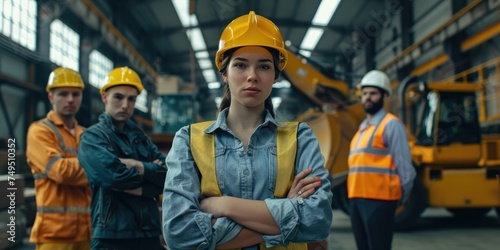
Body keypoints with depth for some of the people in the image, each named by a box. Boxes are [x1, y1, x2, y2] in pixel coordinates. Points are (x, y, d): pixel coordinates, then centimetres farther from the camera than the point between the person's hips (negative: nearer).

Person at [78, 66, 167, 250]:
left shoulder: (141, 138, 14)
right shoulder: (93, 137, -2)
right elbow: (114, 175, -20)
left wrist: (139, 167, -14)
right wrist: (152, 170, -5)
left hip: (150, 233, 6)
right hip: (113, 235, -6)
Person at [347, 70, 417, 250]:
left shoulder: (391, 125, -6)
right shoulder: (362, 127, 20)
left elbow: (403, 165, -10)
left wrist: (401, 195, -4)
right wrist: (355, 195, 14)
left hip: (378, 200, -8)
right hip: (357, 199, 8)